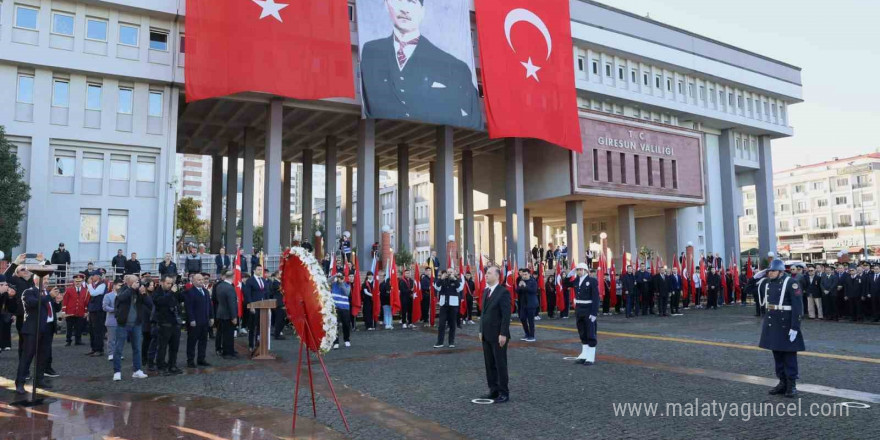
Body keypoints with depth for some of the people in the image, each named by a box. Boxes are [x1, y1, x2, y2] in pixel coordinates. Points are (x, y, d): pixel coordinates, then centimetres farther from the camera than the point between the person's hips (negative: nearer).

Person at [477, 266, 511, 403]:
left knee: (500, 364, 1)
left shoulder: (503, 292, -13)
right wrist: (481, 330, 13)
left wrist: (503, 334, -20)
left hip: (498, 335, -8)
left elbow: (506, 315, -16)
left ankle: (504, 393, 10)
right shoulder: (485, 291, 12)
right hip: (486, 335, 8)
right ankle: (493, 390, 22)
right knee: (489, 364, 12)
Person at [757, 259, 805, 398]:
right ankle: (782, 382, 24)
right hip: (772, 324, 7)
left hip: (787, 324, -7)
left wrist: (795, 327, -20)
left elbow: (798, 306, -17)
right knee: (777, 353, 13)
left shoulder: (791, 283, -13)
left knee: (789, 354, 3)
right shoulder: (766, 283, 7)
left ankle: (792, 384, 13)